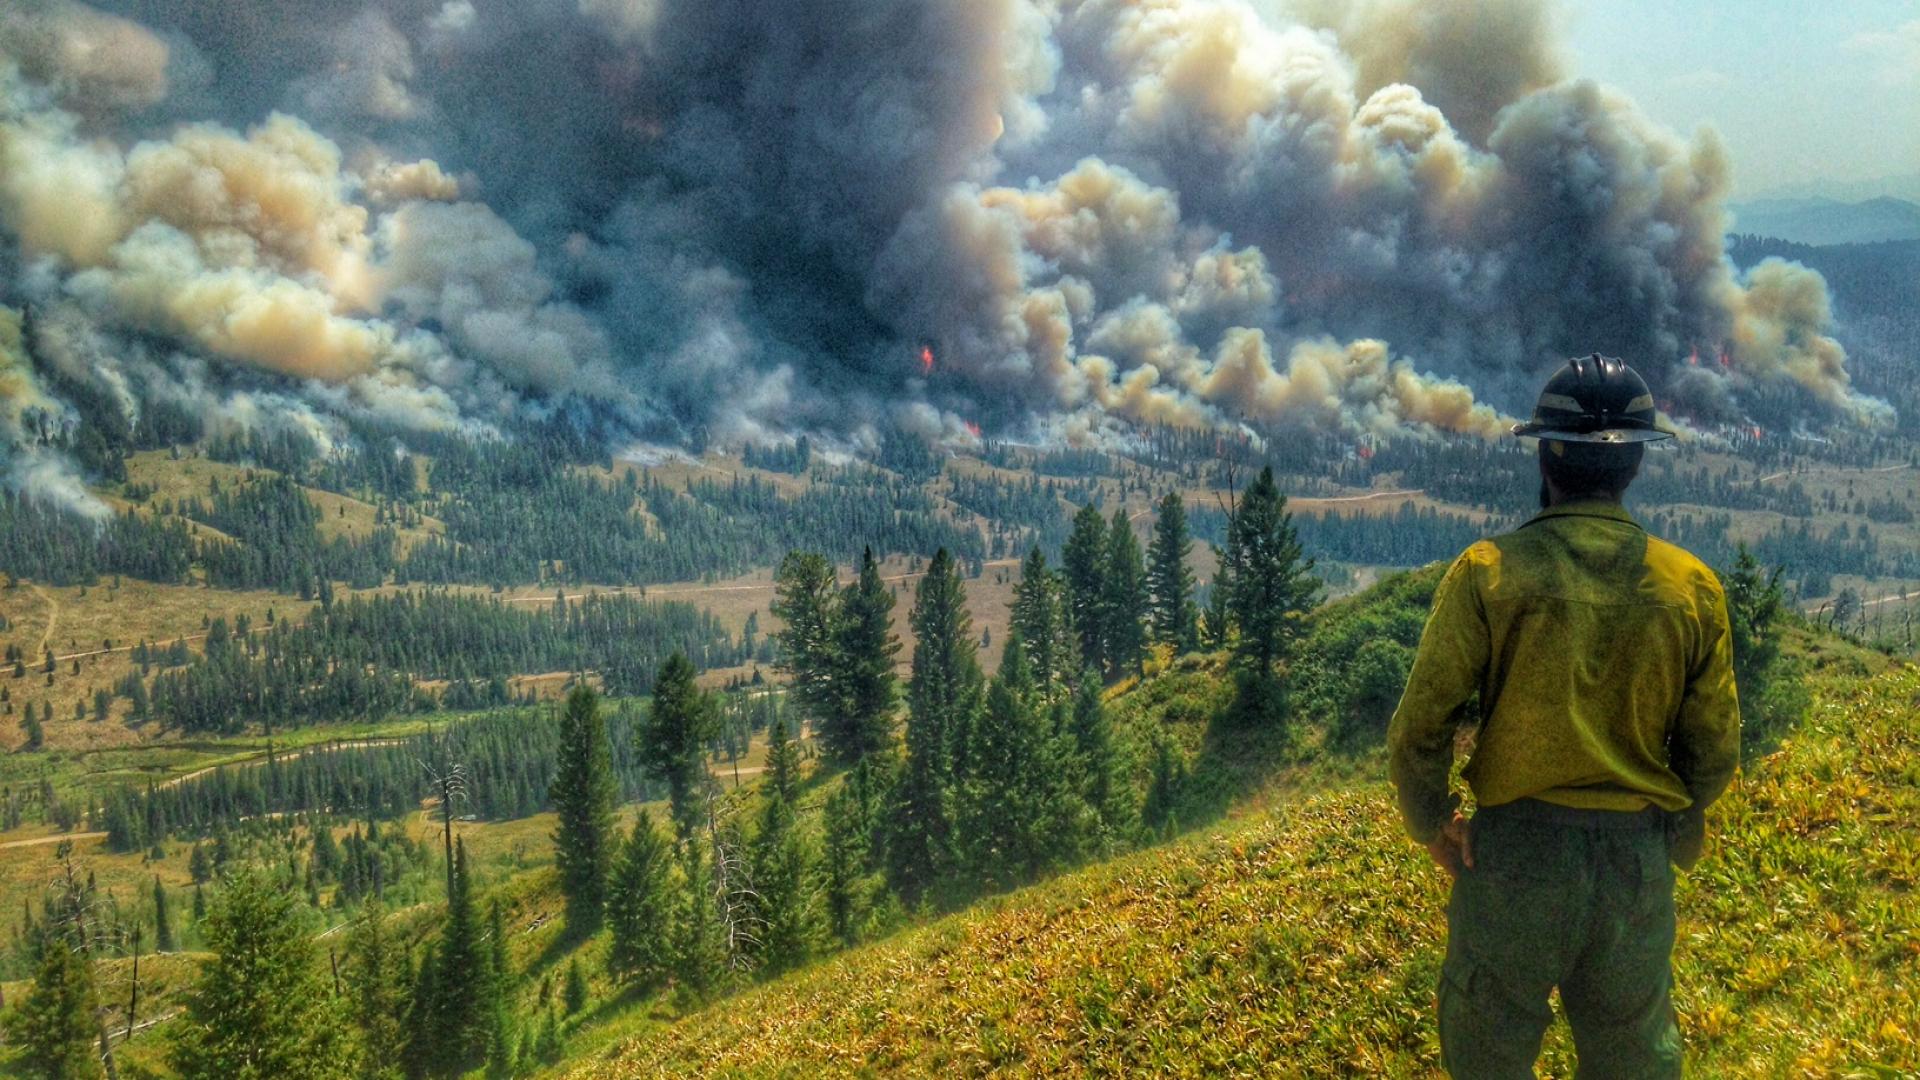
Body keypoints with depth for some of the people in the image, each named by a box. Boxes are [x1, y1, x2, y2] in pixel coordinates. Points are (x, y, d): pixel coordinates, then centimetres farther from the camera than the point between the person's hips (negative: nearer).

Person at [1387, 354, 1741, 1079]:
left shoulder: (1488, 571, -13)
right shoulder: (1692, 587, -5)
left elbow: (1421, 725, -12)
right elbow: (1713, 751, 2)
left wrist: (1431, 823, 4)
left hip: (1513, 852, -3)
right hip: (1640, 860, 3)